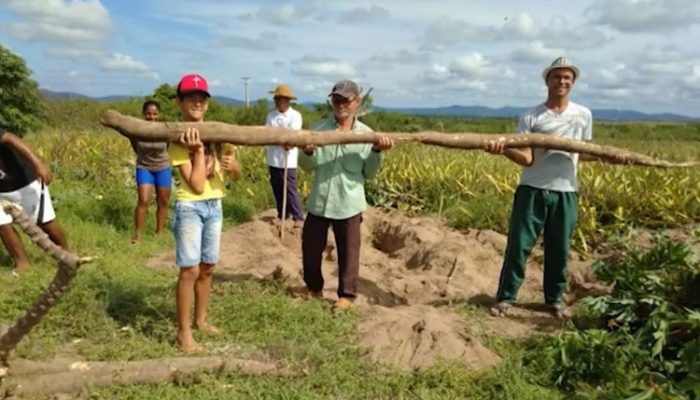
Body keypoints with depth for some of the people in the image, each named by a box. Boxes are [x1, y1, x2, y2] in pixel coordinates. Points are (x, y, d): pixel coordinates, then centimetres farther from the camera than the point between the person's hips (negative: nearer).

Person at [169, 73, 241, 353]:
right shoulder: (179, 140, -11)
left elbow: (236, 177, 7)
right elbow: (197, 185, -19)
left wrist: (233, 166, -15)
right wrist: (199, 150, -21)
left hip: (215, 206, 6)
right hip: (190, 207, -5)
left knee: (207, 267, 13)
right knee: (190, 269, -6)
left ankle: (201, 319, 29)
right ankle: (183, 332, 5)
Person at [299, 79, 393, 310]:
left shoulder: (366, 134, 0)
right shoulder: (319, 130, 0)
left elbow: (369, 173, 0)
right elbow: (306, 166, -2)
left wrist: (377, 152, -14)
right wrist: (307, 152, -22)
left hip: (349, 203, -1)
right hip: (319, 201, 2)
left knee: (348, 251, 9)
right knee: (311, 247, 14)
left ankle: (347, 294, 28)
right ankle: (313, 287, 38)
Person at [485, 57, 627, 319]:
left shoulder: (583, 115, 7)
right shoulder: (530, 117, -3)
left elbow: (583, 152, 17)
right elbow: (526, 158, -12)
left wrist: (607, 156, 0)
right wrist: (504, 150, -30)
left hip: (565, 192, 2)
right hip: (532, 189, -2)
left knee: (559, 249, 10)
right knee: (518, 245, 0)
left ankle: (555, 298, 27)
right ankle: (505, 297, 12)